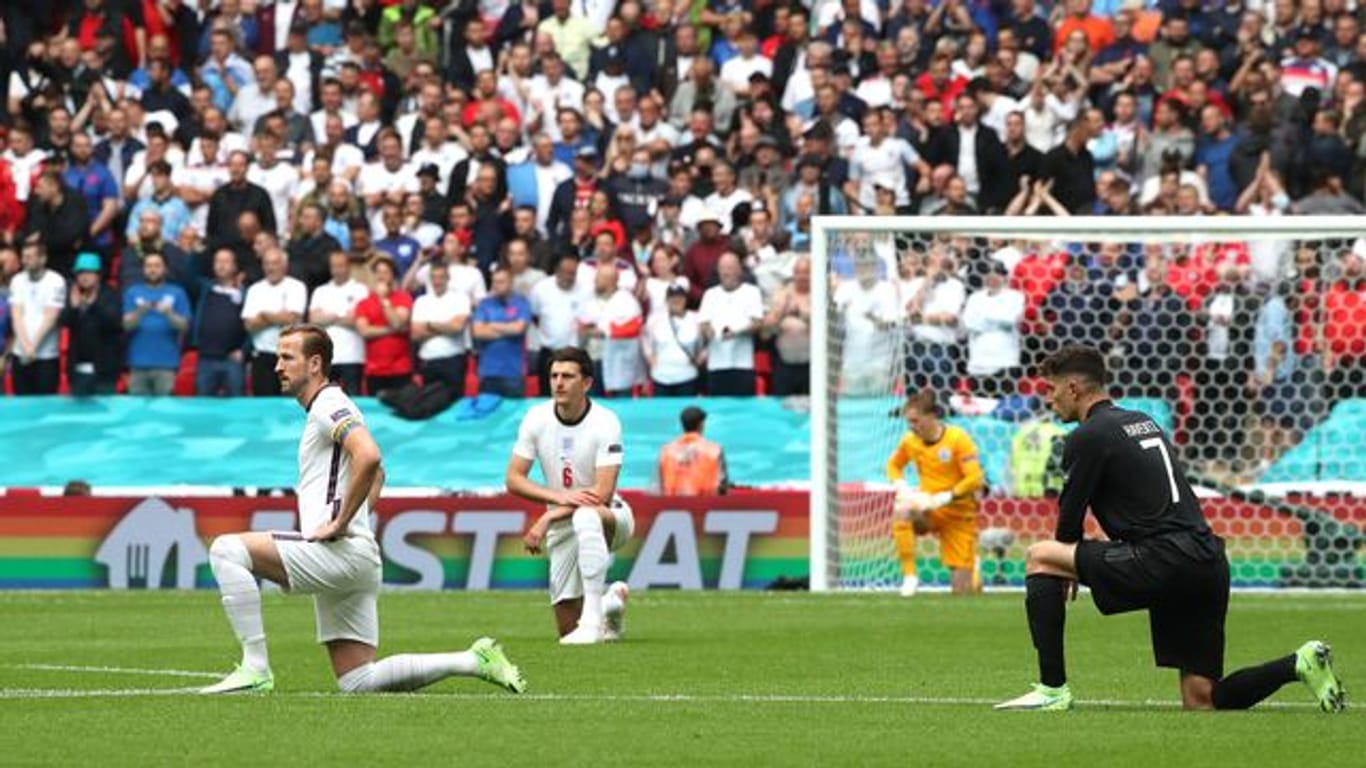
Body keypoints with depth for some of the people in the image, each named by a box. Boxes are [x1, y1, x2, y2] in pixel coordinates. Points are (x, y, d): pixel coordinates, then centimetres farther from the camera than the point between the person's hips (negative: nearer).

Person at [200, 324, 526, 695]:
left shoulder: (329, 405, -8)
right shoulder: (326, 409, 23)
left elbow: (369, 457, -28)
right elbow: (377, 472, 38)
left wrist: (340, 523, -22)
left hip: (339, 553, -10)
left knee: (227, 549, -17)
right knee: (358, 682, 8)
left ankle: (255, 668, -20)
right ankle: (475, 660, 11)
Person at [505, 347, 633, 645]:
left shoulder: (605, 423, -18)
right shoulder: (536, 419, -6)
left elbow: (602, 494, -23)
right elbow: (514, 479, -7)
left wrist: (546, 520, -27)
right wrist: (559, 497, -24)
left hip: (611, 518, -4)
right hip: (561, 526, 4)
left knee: (585, 516, -42)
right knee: (567, 627, -1)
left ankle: (593, 620, -39)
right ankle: (611, 599, 33)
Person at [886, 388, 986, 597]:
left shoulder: (957, 438, -15)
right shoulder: (911, 440, -3)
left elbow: (975, 479, -19)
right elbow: (893, 465, 14)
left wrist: (942, 498, -28)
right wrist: (902, 487, -8)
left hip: (959, 515, -3)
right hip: (929, 511, 3)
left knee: (963, 591, -4)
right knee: (901, 510, -36)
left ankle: (972, 564, 36)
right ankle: (909, 576, -26)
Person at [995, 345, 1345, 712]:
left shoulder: (1087, 437, -2)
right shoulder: (1143, 421, 25)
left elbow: (1070, 518, 2)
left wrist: (1068, 570, 22)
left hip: (1164, 562, -8)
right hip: (1209, 565, 8)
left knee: (1039, 556, 1)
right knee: (1201, 702, 12)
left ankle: (1052, 690, -4)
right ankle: (1300, 663, -2)